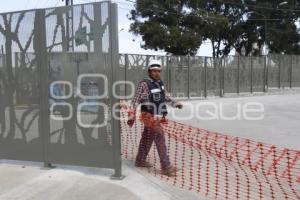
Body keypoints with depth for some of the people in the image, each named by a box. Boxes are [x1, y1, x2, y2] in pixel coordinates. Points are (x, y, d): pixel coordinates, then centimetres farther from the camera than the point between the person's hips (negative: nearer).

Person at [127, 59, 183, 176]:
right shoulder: (144, 84, -15)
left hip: (158, 117, 8)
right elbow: (135, 101, -13)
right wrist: (131, 116, -15)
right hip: (150, 117, -8)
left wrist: (175, 103, 7)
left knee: (147, 139, 18)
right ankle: (166, 167, 0)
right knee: (160, 140, -8)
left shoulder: (159, 83, 7)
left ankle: (140, 161, 33)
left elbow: (165, 96, 20)